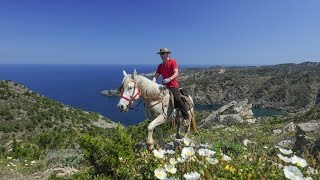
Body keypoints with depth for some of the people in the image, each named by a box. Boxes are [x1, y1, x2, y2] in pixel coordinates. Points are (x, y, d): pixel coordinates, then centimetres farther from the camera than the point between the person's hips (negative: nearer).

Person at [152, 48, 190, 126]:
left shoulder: (173, 62, -3)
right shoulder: (160, 66, 14)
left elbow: (176, 73, -16)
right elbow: (155, 76, 6)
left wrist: (169, 79, -34)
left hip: (173, 86, -6)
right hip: (164, 86, 6)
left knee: (177, 99, -28)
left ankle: (186, 118, -15)